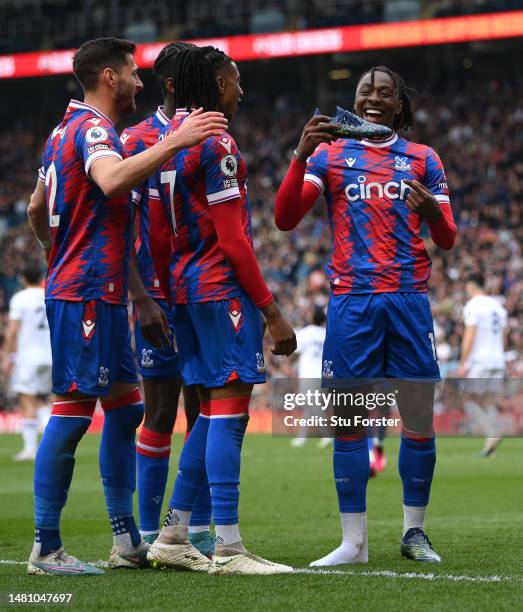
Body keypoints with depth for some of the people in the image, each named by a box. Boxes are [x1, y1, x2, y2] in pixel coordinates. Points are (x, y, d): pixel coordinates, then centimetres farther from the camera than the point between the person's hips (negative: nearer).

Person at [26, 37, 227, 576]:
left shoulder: (68, 129, 19)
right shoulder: (92, 127, -12)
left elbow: (36, 210, 28)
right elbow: (111, 180, -35)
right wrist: (175, 142, -33)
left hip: (99, 295, 11)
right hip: (87, 294, -11)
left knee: (124, 406, 13)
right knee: (73, 410, -9)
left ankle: (126, 539, 17)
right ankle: (45, 548, -6)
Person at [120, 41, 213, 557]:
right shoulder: (138, 142, -4)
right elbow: (120, 228, -10)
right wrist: (144, 297, -17)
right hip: (162, 299, -5)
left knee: (204, 412, 6)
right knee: (160, 413, -3)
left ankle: (199, 530, 12)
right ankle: (149, 534, 2)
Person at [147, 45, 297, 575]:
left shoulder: (169, 136, 14)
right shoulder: (216, 144, -13)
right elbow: (233, 239, -16)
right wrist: (272, 312, -13)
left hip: (184, 287, 9)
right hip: (222, 287, -9)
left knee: (211, 413, 14)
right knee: (229, 413, -8)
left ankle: (173, 536, 15)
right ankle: (228, 549, -10)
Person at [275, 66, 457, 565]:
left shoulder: (423, 159, 12)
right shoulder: (329, 154, 10)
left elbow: (447, 240, 10)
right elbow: (285, 219, -1)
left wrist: (434, 212, -13)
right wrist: (301, 155, -14)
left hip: (409, 299, 1)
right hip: (351, 300, -1)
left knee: (419, 423, -1)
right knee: (349, 423, -1)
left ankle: (414, 531, 12)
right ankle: (354, 541, 3)